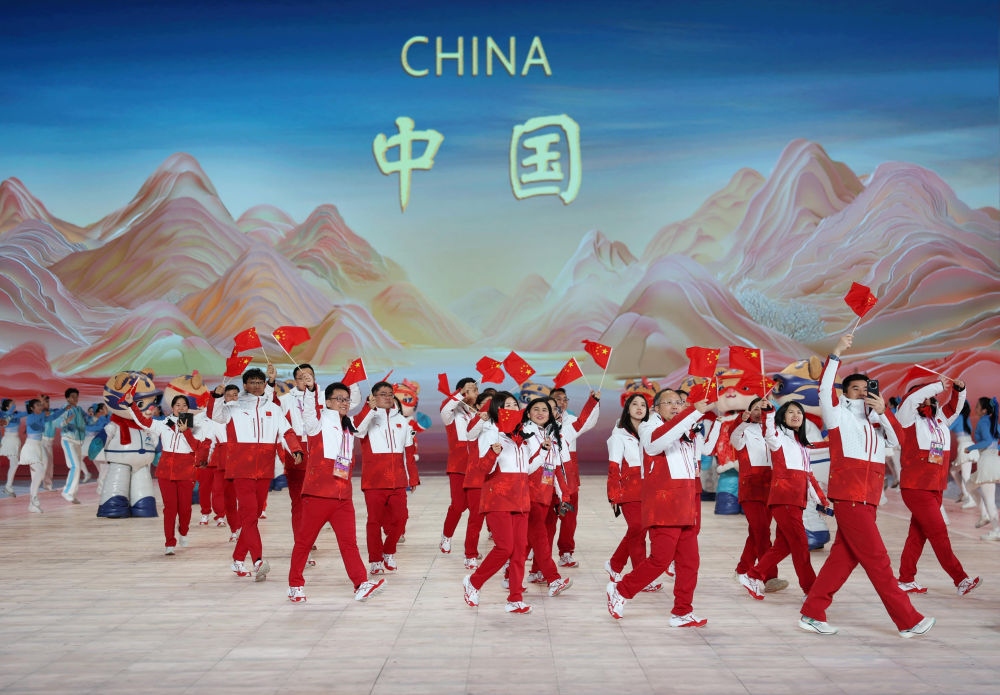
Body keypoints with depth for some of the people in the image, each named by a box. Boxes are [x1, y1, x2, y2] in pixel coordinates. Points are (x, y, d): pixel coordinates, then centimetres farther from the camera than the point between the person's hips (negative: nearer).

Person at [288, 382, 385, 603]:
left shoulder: (348, 429, 19)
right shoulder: (319, 422, -2)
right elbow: (309, 411, -24)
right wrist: (310, 389, -39)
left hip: (343, 496, 5)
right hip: (317, 493, -5)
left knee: (349, 541, -1)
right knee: (304, 541, 4)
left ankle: (361, 585, -3)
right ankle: (295, 585, 17)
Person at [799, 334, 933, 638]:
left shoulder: (876, 421, 20)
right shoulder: (840, 416, 1)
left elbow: (896, 440, 3)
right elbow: (824, 390, -15)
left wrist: (884, 412, -12)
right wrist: (836, 354, -22)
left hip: (867, 499, 7)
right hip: (849, 497, -7)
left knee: (844, 556, 7)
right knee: (877, 559, -4)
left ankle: (812, 613, 12)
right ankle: (908, 621, 2)